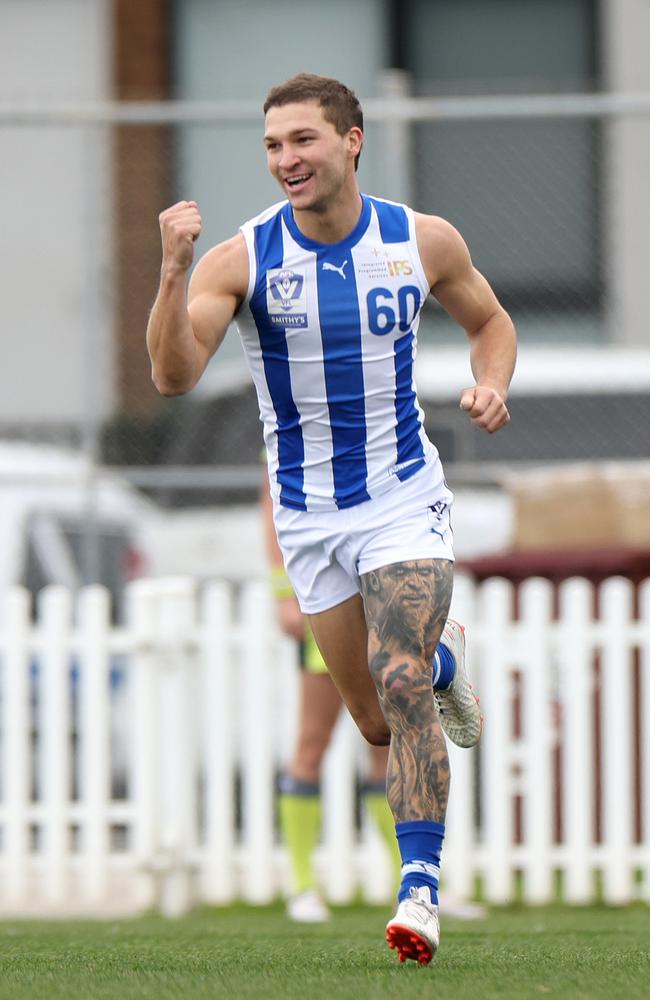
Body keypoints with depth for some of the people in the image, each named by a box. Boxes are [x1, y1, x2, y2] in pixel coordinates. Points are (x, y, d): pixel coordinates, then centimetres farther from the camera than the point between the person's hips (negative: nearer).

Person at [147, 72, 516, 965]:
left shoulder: (423, 241, -7)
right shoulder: (241, 259, -13)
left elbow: (489, 321, 13)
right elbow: (174, 376, -24)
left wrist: (491, 386, -9)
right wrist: (173, 272, -39)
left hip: (405, 499, -2)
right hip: (308, 515, 2)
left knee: (401, 688, -21)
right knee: (380, 722, 12)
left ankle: (422, 890, -20)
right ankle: (443, 667, 48)